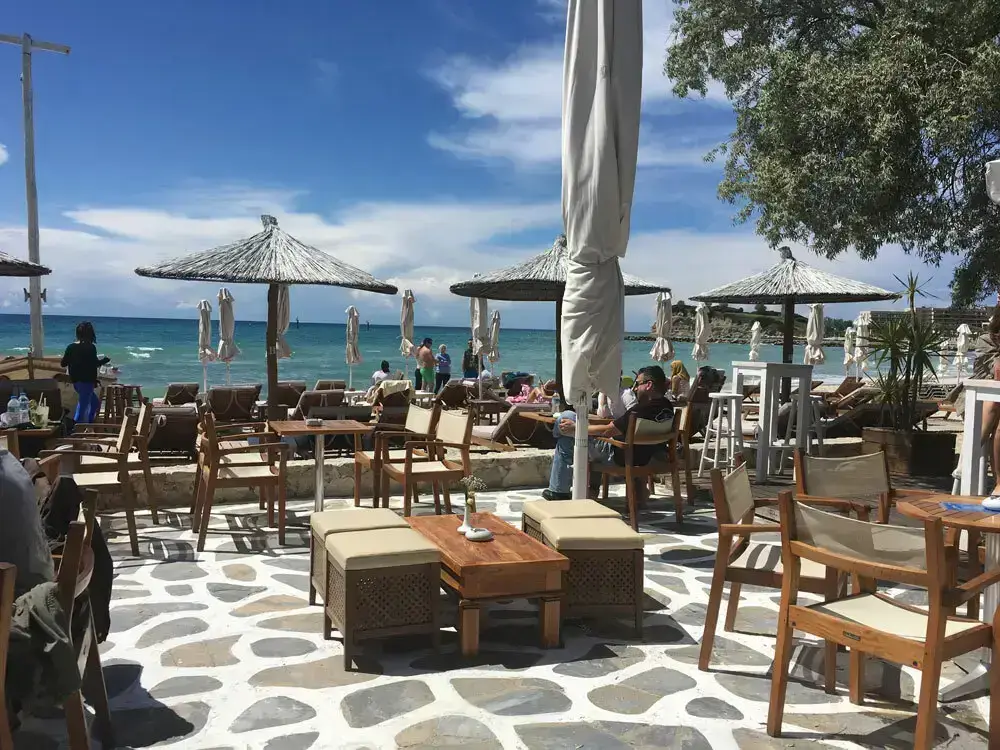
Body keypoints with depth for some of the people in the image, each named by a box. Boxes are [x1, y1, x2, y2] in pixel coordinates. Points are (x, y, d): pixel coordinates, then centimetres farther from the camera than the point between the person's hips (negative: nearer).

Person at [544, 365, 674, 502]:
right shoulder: (667, 406, -3)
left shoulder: (643, 409, -30)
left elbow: (607, 430, -24)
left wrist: (575, 427, -12)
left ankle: (559, 492, 10)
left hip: (619, 458, -9)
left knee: (565, 441, 0)